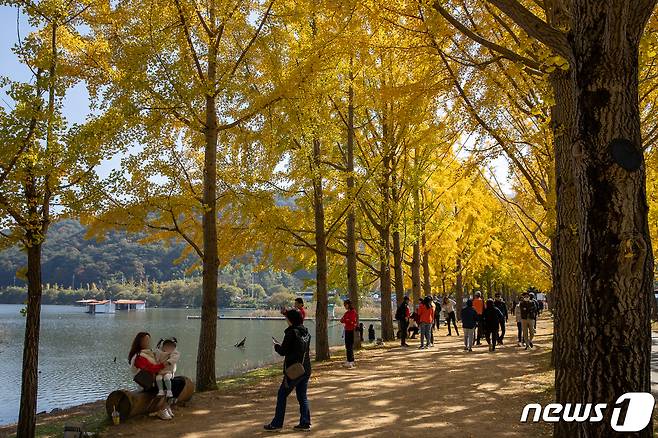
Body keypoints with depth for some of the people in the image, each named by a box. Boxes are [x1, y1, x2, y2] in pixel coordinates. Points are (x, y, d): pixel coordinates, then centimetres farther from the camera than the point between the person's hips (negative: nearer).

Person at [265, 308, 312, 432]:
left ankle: (277, 424, 8)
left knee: (282, 395, 4)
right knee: (302, 396, 14)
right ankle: (305, 423, 13)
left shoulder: (291, 332, -15)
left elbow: (283, 351, -14)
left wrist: (276, 345, 8)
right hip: (306, 370, 7)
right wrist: (281, 345, 16)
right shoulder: (306, 332, 8)